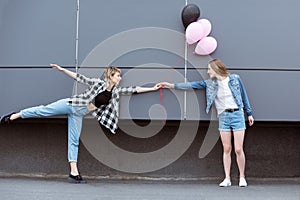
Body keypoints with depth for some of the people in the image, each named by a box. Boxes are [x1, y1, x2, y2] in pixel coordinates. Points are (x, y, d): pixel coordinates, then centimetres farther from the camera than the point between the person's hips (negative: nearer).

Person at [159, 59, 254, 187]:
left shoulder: (235, 79, 2)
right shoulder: (210, 84, 8)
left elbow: (244, 96, 9)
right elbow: (193, 85, 5)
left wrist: (249, 114, 10)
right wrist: (172, 85, 1)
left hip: (237, 115, -2)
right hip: (223, 117, 3)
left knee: (238, 149, -5)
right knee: (226, 149, 1)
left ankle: (242, 177, 8)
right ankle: (227, 178, 7)